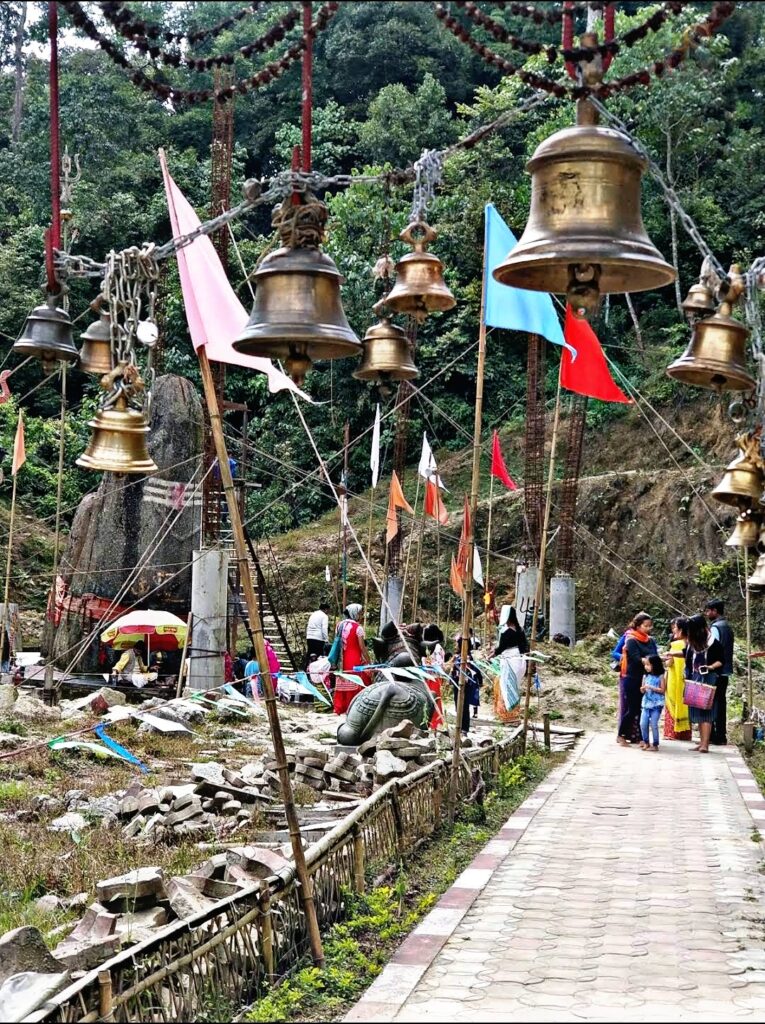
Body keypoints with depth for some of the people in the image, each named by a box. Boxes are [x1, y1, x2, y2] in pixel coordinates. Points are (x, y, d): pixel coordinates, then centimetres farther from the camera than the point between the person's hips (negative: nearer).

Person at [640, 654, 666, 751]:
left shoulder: (660, 676, -6)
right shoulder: (646, 676, 8)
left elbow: (662, 690, -11)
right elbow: (642, 691, 11)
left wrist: (651, 687, -18)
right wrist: (643, 689, -12)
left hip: (656, 704, -5)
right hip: (646, 703, 5)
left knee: (653, 724, -5)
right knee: (643, 724, 1)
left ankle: (655, 745, 6)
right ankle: (646, 743, 16)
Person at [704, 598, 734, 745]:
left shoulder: (715, 627, -14)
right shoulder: (727, 626, 14)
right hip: (725, 671, 9)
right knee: (721, 702, 11)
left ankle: (713, 736, -5)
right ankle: (721, 735, 13)